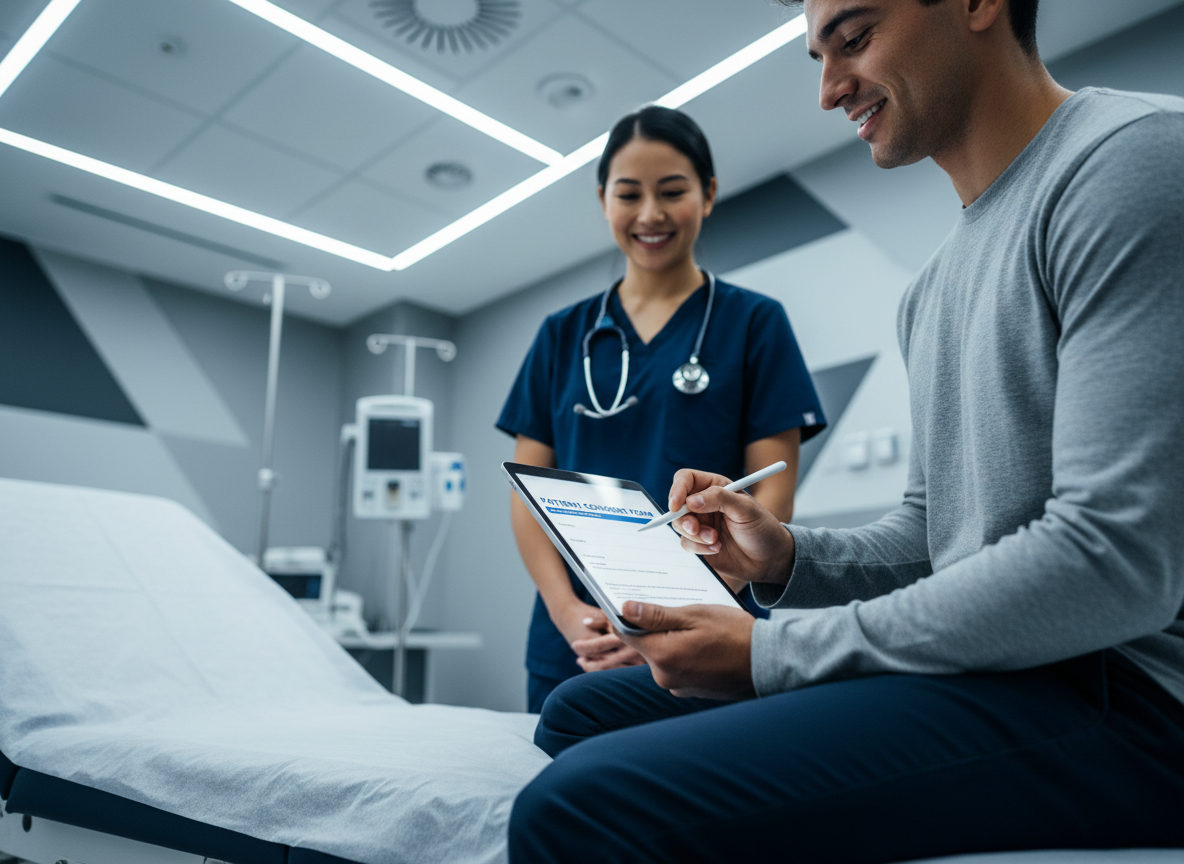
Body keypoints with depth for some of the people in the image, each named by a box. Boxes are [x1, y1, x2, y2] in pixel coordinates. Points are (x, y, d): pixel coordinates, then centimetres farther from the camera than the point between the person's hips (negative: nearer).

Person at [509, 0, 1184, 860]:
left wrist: (772, 652, -16)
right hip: (973, 659, 9)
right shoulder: (933, 288, 18)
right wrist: (790, 558, 2)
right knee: (582, 711, 9)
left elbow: (1112, 565, -21)